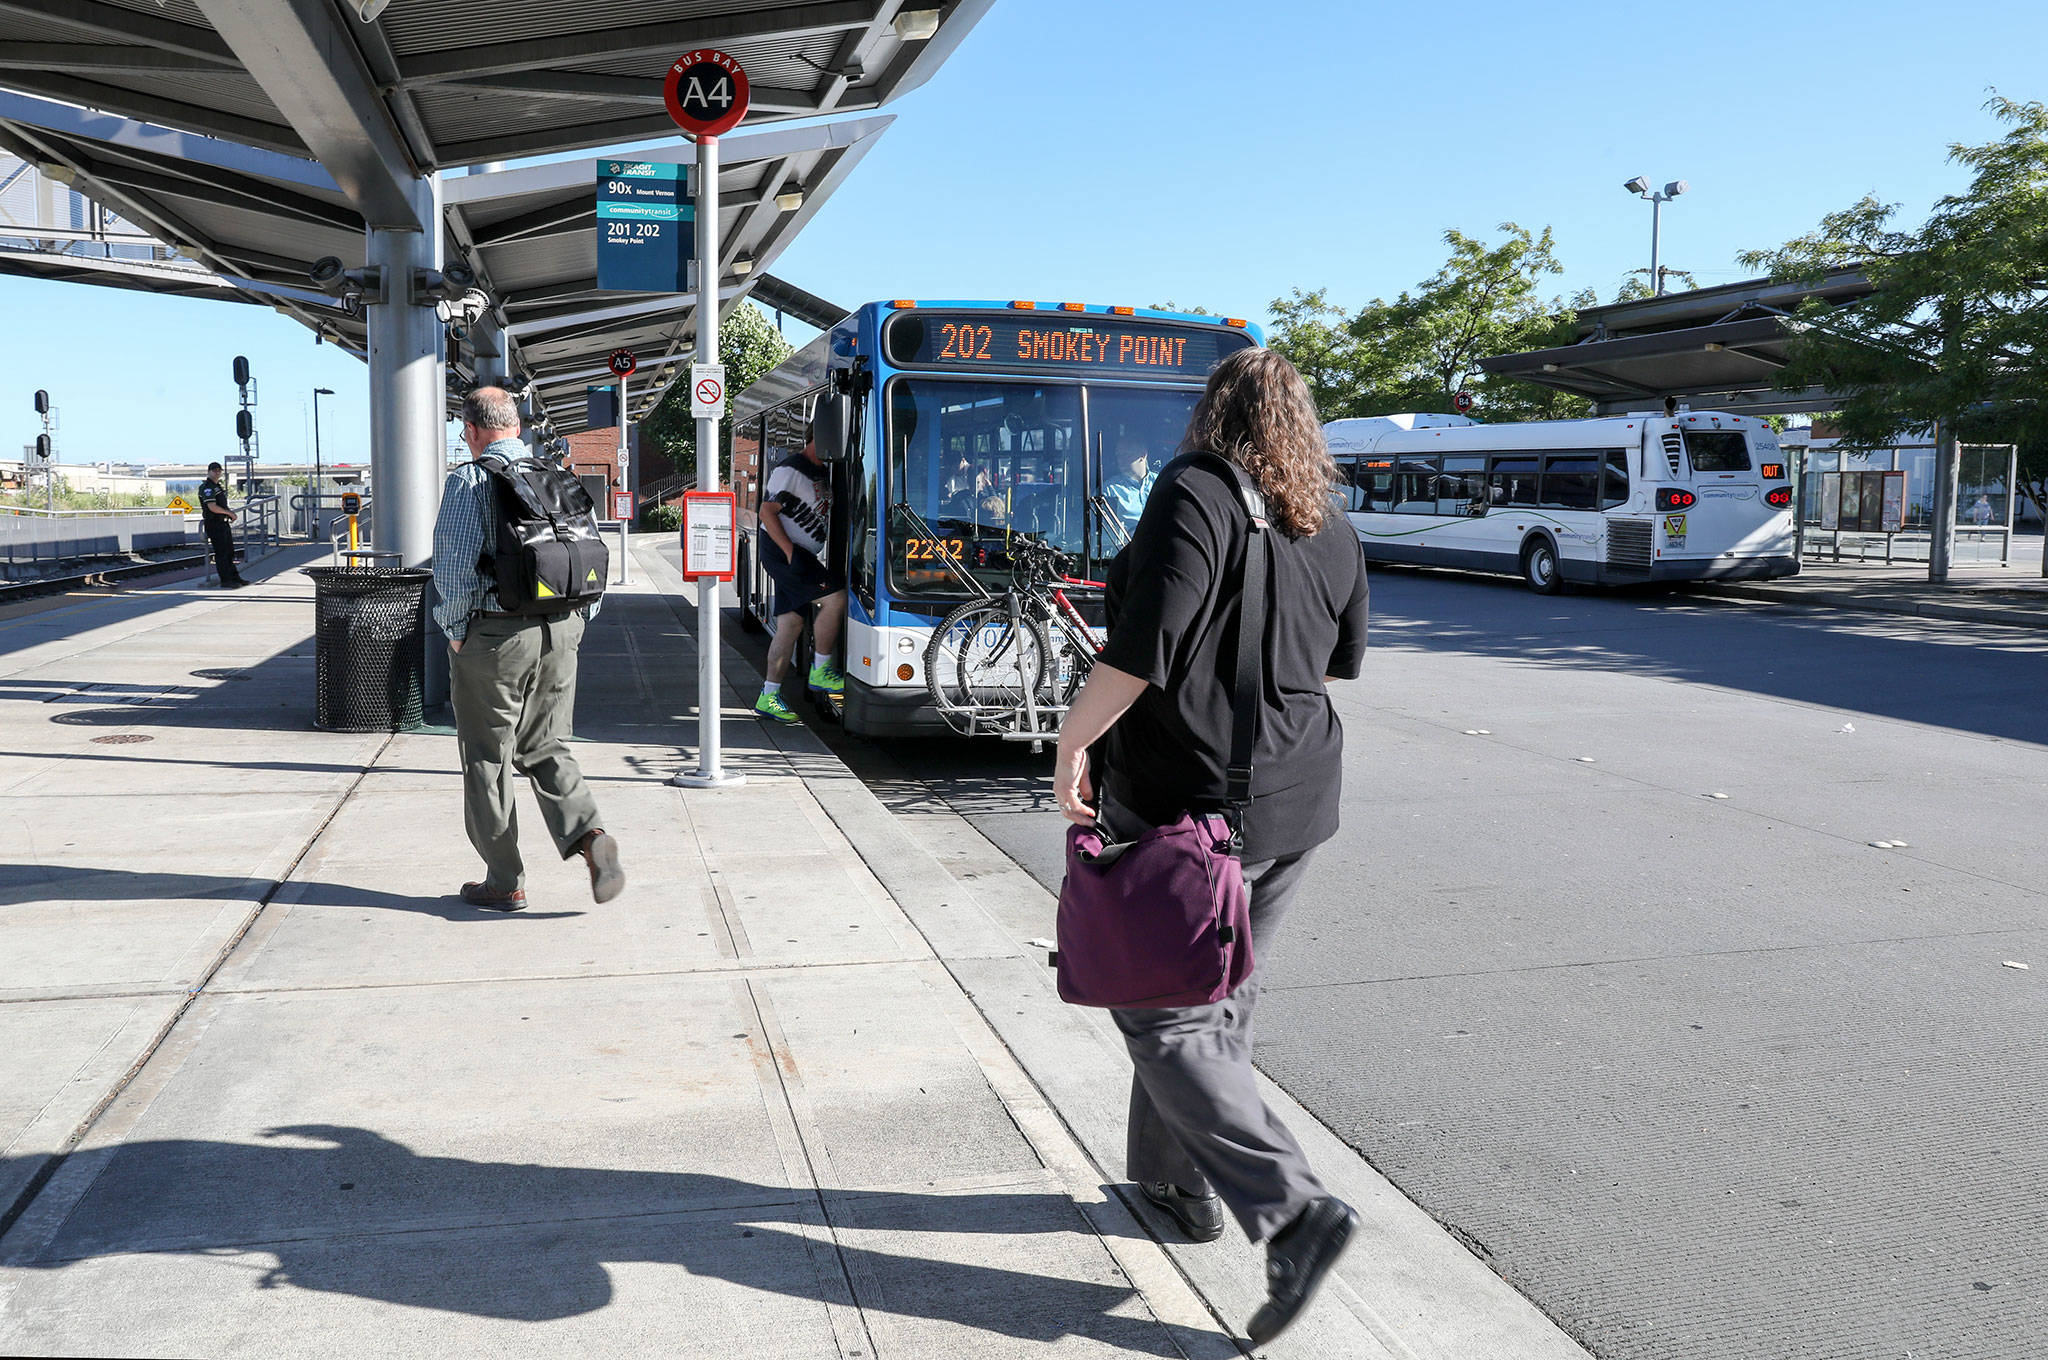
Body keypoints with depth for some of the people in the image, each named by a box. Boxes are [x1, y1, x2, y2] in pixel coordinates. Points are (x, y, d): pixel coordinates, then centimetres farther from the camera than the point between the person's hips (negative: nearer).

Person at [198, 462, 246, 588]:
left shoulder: (218, 486, 18)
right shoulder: (207, 487, -13)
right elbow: (212, 507, -22)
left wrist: (230, 513, 10)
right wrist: (229, 513, -11)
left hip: (224, 523, 10)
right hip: (214, 524, -10)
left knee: (230, 552, 15)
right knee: (221, 553, -7)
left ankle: (234, 577, 23)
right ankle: (225, 581, -5)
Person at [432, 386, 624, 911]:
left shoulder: (469, 480, -8)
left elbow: (455, 565, -14)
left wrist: (456, 630, -1)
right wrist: (574, 623, 14)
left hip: (493, 634, -5)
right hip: (559, 631, 5)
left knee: (487, 759, 7)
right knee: (545, 747, 17)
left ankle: (504, 883, 14)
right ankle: (588, 833, -6)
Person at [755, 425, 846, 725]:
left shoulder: (821, 473, 17)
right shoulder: (790, 471, -11)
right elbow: (767, 511, -15)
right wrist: (790, 551, -21)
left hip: (800, 555, 9)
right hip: (781, 551, -9)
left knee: (791, 623, 4)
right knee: (835, 598, -19)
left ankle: (769, 696, 7)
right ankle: (820, 670, -8)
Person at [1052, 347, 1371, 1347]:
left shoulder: (1196, 494, -13)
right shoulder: (1333, 531, 9)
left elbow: (1143, 650, -21)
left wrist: (1072, 745, -9)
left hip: (1187, 802, -7)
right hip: (1297, 805, 8)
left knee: (1165, 1018, 2)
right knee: (1221, 1003, 19)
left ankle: (1293, 1210, -7)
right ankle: (1182, 1181, 33)